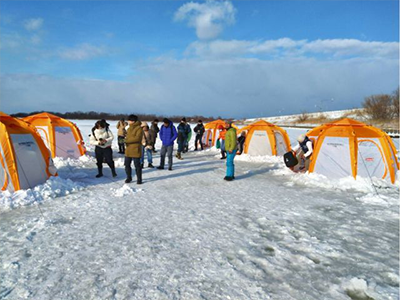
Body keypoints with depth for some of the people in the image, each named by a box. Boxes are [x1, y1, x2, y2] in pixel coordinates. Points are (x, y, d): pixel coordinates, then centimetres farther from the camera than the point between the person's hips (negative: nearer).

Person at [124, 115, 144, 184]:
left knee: (137, 165, 1)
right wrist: (126, 140, 1)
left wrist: (126, 140, -18)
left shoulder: (139, 128, -10)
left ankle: (139, 179, 14)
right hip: (128, 150, 7)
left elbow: (137, 138, -20)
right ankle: (129, 177, 26)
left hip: (136, 150, -7)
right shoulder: (129, 128, 15)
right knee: (127, 164, 10)